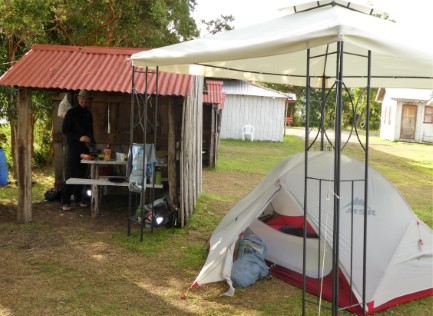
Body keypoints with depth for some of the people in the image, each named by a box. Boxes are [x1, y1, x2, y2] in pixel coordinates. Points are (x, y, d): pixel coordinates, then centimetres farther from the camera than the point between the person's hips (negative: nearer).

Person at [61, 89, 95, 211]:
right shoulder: (71, 112, -3)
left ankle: (78, 198, 15)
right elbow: (64, 130, -7)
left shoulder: (88, 114, 14)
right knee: (70, 175, -7)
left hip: (85, 148, 5)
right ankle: (65, 202, -4)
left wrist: (93, 144, 12)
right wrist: (79, 138, -18)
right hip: (73, 147, -5)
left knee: (81, 174, 7)